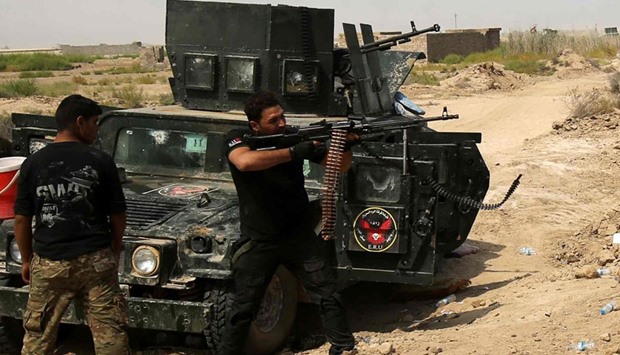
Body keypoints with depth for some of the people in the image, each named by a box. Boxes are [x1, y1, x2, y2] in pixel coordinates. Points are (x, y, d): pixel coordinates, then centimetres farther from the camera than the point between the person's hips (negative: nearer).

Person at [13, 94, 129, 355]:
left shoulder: (33, 164, -2)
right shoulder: (100, 161, -6)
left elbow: (21, 219, 1)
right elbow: (117, 216, 0)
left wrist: (26, 260, 14)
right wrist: (115, 254, 15)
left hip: (48, 262, 1)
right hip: (96, 260, -1)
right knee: (110, 333, 6)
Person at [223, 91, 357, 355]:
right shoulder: (238, 139, -10)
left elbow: (338, 166, 2)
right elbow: (245, 162, -35)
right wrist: (294, 153, -32)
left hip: (299, 236, 2)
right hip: (258, 241, -2)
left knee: (328, 293, 0)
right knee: (243, 308, 3)